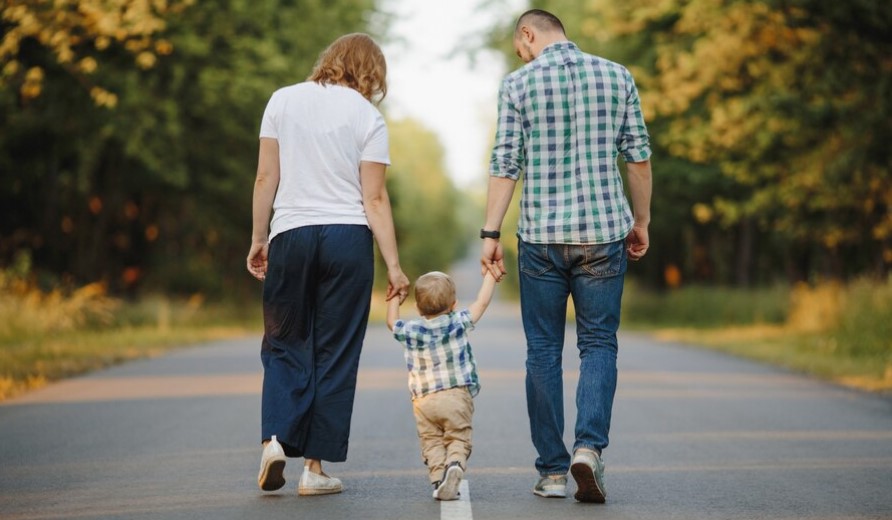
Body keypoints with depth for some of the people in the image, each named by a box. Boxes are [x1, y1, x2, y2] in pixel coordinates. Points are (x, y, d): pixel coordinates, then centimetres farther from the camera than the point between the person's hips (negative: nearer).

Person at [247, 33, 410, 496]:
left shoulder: (283, 100, 5)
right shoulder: (367, 117, 0)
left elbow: (266, 178, 2)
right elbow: (374, 198, -5)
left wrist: (258, 239, 9)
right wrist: (394, 266, -3)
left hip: (291, 235, 1)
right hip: (348, 238, -1)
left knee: (285, 345, 12)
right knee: (336, 354, 5)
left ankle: (275, 438, -9)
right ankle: (315, 466, 6)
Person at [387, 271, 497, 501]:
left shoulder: (409, 331, 5)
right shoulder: (458, 323, 1)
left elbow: (391, 321, 25)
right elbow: (482, 302, 11)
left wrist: (395, 293, 35)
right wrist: (490, 275, 22)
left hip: (424, 401, 1)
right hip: (457, 397, -1)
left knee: (432, 443, 5)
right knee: (458, 440, 1)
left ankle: (438, 478, -16)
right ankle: (455, 464, -28)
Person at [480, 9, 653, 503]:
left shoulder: (519, 83, -1)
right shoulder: (616, 75, 5)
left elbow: (505, 165, -5)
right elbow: (639, 158, 5)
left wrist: (491, 233, -2)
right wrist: (640, 221, 15)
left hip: (541, 235, -1)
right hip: (603, 231, 1)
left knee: (543, 351, 8)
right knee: (598, 343, 9)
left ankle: (552, 471, 9)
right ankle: (589, 445, -12)